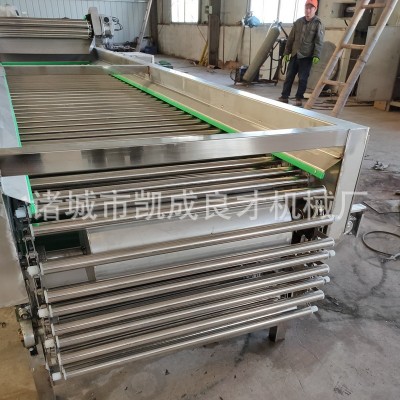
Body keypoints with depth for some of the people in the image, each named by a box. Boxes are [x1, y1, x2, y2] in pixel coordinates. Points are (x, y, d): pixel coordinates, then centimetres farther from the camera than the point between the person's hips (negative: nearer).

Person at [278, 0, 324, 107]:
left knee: (303, 78, -2)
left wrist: (316, 55, -19)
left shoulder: (318, 24, -3)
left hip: (307, 56, -4)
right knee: (289, 76, 5)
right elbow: (291, 38, 13)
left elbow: (319, 41, -9)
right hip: (295, 55, 4)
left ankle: (299, 99, 8)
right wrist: (286, 52, 10)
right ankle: (284, 96, 12)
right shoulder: (298, 22, 10)